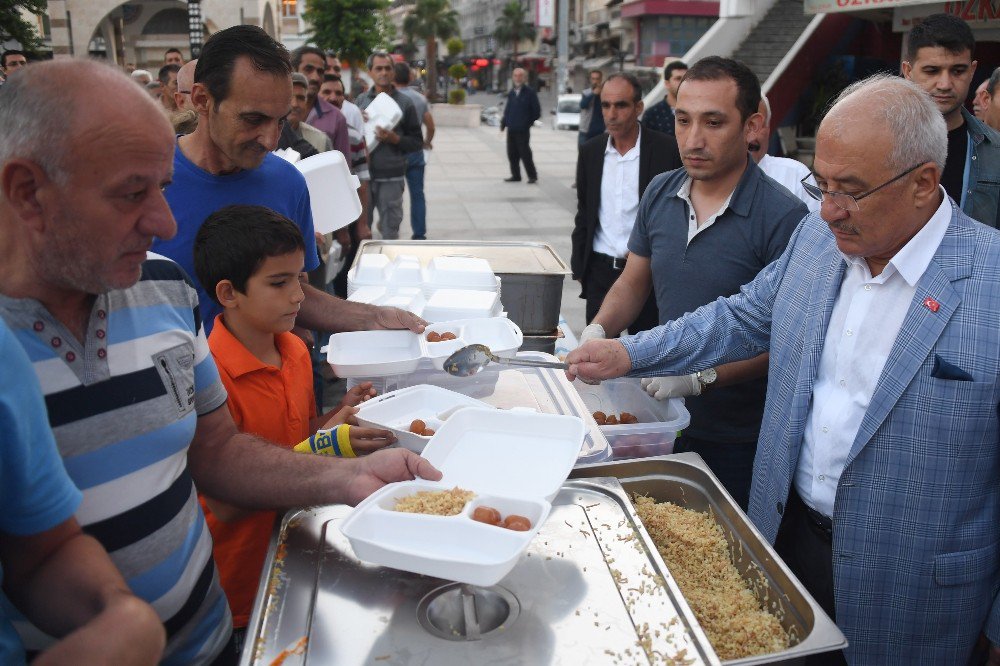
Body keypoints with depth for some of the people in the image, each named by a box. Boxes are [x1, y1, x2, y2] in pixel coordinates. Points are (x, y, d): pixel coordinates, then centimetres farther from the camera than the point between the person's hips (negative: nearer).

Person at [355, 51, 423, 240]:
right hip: (363, 174, 2)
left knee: (390, 231, 2)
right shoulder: (361, 101, 11)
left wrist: (395, 139, -14)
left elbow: (417, 141, 2)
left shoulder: (404, 103, 4)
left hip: (391, 176, -2)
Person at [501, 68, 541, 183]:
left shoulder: (529, 92, -6)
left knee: (525, 153, -4)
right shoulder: (511, 93, 11)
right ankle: (516, 176, 18)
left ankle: (532, 176, 7)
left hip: (523, 130, -6)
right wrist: (504, 122, 6)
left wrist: (529, 122, -3)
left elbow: (536, 112, -5)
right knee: (512, 153, 8)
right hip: (511, 129, 6)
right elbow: (507, 110, 16)